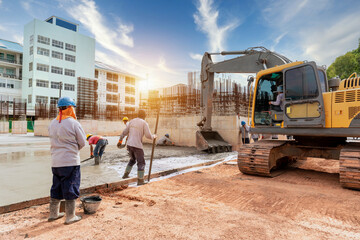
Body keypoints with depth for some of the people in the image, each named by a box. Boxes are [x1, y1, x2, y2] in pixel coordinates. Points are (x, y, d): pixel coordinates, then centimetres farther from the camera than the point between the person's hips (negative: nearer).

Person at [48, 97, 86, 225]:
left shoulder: (52, 123, 6)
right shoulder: (73, 123, -13)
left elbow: (54, 141, 14)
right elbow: (82, 143, -8)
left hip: (55, 162, 6)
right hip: (70, 161, -6)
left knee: (56, 188, 19)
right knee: (70, 189, 5)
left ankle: (53, 213, 32)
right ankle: (70, 216, 14)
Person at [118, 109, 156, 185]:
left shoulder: (132, 121, 11)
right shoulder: (144, 123, -9)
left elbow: (124, 132, 15)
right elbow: (148, 136, -15)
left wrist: (120, 141, 25)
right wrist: (154, 136, 8)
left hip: (129, 145, 7)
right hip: (137, 146, -7)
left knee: (133, 160, 29)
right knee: (141, 163, 4)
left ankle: (126, 174, 32)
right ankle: (140, 181, 3)